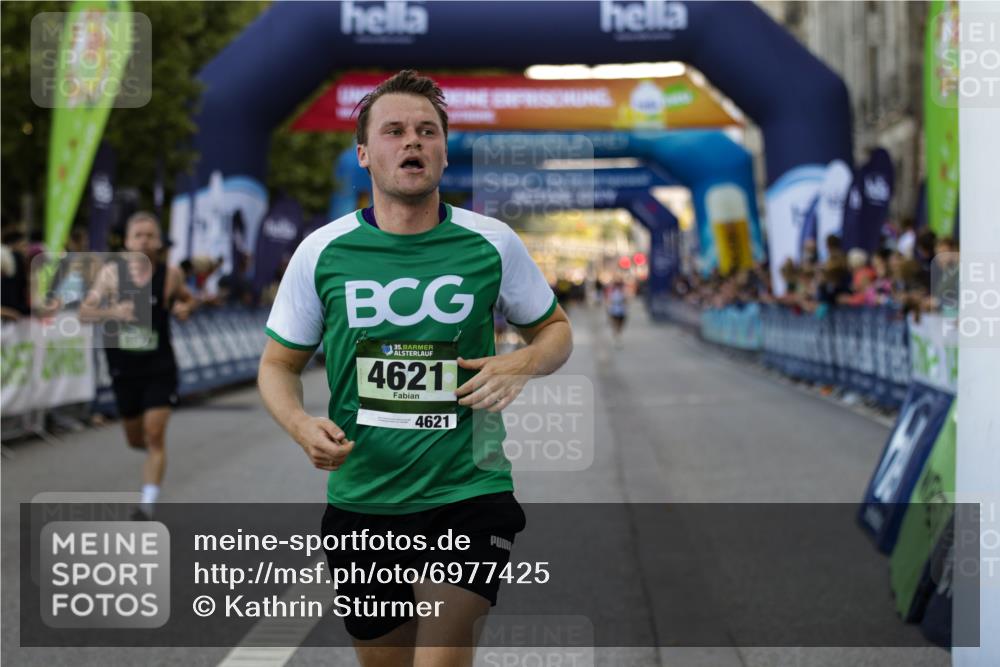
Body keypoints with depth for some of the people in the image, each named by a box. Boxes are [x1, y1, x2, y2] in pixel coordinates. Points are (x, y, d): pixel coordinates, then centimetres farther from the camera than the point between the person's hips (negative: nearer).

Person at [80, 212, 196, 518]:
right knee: (135, 440, 16)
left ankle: (148, 504, -12)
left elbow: (187, 298, 14)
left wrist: (185, 307, -10)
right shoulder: (111, 272, -7)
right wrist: (111, 312, -24)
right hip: (124, 368, 2)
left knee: (154, 435, -14)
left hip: (160, 367, -2)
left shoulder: (170, 274, -6)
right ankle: (153, 454, 52)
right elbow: (84, 312, -5)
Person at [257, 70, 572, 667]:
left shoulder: (492, 243, -1)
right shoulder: (322, 251, 0)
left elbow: (555, 329, 12)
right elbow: (279, 364, 9)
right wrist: (301, 426, -12)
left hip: (469, 492, -2)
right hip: (361, 501, 2)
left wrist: (523, 363, -10)